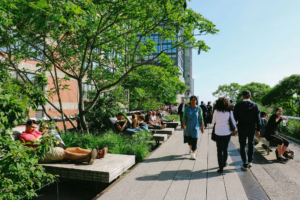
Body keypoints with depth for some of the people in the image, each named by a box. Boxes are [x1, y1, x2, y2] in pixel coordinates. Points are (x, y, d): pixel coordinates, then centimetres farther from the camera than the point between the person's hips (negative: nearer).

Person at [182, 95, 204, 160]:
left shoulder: (198, 109, -3)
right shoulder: (187, 108, -1)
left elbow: (201, 118, 0)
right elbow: (184, 117, -4)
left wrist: (202, 127, -2)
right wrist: (183, 124, -18)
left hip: (195, 126, -1)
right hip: (188, 126, 2)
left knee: (194, 139, -6)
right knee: (188, 139, 13)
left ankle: (193, 153, 5)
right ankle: (190, 148, 44)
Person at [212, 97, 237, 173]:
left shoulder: (216, 111, -7)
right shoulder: (229, 111, -4)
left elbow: (213, 122, 2)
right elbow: (233, 121, 2)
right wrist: (235, 129, 17)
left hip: (218, 133, -2)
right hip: (227, 133, 2)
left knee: (219, 150, 4)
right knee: (225, 149, 21)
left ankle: (221, 168, 2)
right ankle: (224, 163, 37)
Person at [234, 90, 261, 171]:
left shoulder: (238, 105, -8)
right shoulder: (255, 105, -2)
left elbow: (235, 117, -7)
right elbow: (258, 118, -1)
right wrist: (258, 130, 5)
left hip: (242, 128, -2)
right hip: (252, 128, 3)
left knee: (243, 146, 6)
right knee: (251, 144, 20)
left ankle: (245, 165, 8)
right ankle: (250, 161, 31)